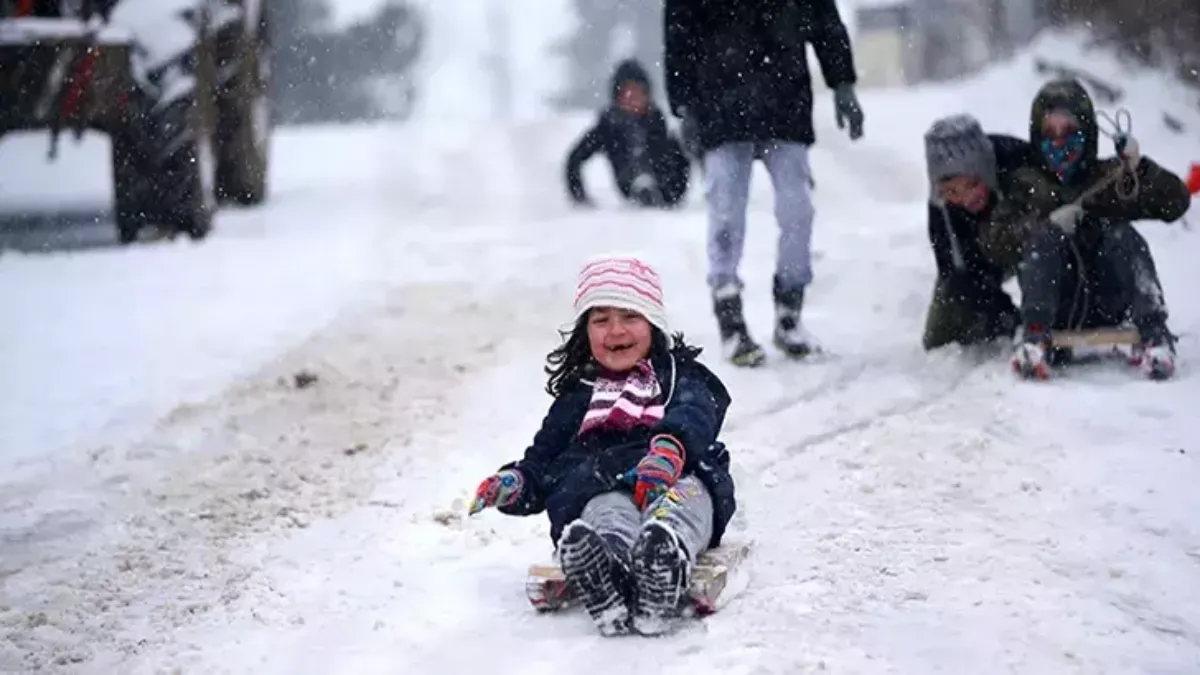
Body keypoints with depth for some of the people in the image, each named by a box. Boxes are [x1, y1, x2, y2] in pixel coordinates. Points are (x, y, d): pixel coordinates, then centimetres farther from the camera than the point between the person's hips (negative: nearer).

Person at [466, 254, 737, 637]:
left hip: (677, 479, -1)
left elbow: (693, 418, 1)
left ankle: (667, 551, -73)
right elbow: (543, 459, 31)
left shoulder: (681, 377, 26)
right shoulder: (576, 397, 36)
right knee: (607, 511, -38)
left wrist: (669, 450, -25)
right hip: (600, 487, 1)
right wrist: (514, 483, 4)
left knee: (686, 493, -39)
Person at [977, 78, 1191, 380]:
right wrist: (1047, 224, -15)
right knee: (1043, 239, -23)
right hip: (1055, 306, 0)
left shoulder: (1110, 176, 14)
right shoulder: (1028, 184, 15)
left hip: (1108, 304, 0)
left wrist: (1139, 168, -13)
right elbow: (994, 241, 1)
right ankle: (1035, 337, -38)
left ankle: (1153, 334, -35)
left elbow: (1176, 202, 5)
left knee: (1123, 236, -22)